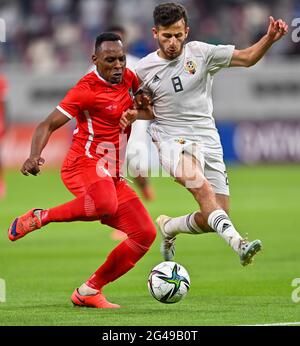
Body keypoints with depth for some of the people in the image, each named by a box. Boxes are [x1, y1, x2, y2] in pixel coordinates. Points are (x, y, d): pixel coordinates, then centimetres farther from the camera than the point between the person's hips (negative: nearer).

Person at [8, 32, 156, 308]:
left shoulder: (128, 78, 10)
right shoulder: (86, 89, -11)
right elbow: (48, 125, -12)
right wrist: (35, 156, -30)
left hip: (113, 175, 8)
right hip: (85, 163, -8)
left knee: (145, 234, -1)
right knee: (105, 204, -41)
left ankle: (89, 291, 7)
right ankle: (38, 218, -17)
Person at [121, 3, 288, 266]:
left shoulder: (201, 53, 1)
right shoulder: (144, 69, 3)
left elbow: (247, 58, 4)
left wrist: (270, 38, -13)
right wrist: (131, 115, -5)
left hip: (208, 142, 3)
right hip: (173, 141, -3)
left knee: (213, 219, -2)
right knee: (201, 185, -34)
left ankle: (168, 227, 28)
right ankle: (238, 242, -49)